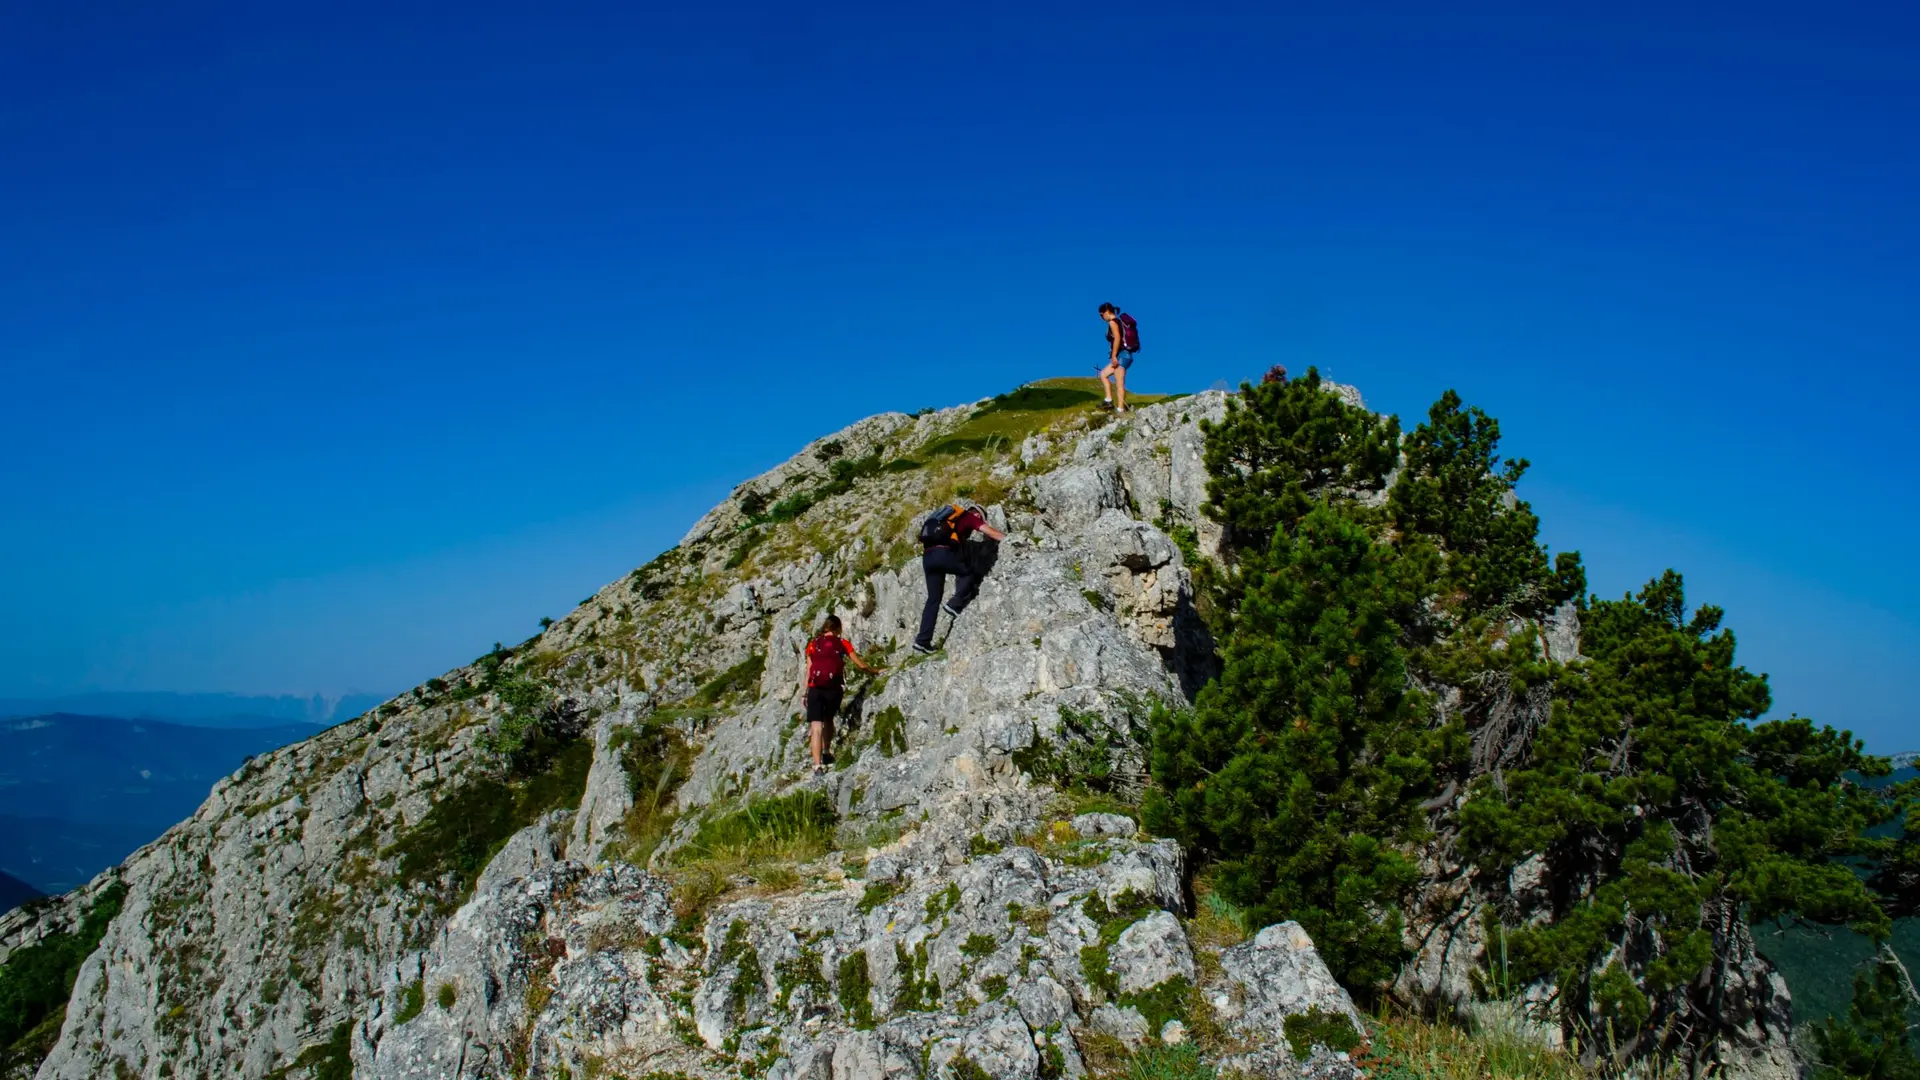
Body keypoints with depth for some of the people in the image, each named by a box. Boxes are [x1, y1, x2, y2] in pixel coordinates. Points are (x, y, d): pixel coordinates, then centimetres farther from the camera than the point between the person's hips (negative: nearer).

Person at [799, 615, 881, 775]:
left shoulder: (813, 644, 9)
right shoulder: (843, 644, 8)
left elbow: (808, 670, 5)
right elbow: (861, 665, 11)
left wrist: (804, 692, 9)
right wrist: (875, 671, 28)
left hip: (815, 688, -1)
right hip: (834, 689, 1)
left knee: (816, 726, -6)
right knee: (828, 720, 26)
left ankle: (818, 765, -18)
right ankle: (825, 754, 34)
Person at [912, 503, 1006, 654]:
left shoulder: (952, 517, 36)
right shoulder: (969, 516, 15)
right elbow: (990, 532, 10)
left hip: (928, 556, 7)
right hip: (943, 553, -7)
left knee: (933, 598, 11)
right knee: (974, 572, 14)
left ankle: (922, 640, 5)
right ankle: (954, 605, 0)